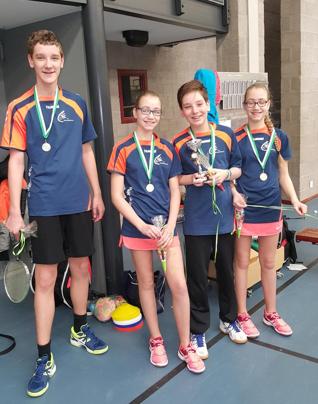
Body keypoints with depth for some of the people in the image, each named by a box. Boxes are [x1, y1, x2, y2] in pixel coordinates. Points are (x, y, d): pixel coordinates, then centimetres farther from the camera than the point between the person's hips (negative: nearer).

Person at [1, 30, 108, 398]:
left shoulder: (77, 104, 6)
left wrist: (96, 193, 9)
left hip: (79, 202, 3)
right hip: (43, 205, -3)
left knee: (81, 268, 14)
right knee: (45, 279, 1)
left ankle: (80, 330, 36)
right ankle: (44, 358, 15)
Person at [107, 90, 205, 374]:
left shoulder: (167, 148, 7)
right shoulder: (123, 149, -2)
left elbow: (175, 191, 6)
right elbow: (117, 195, -5)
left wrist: (170, 226, -7)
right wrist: (143, 226, -13)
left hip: (166, 226, 2)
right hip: (137, 227, -2)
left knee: (179, 285, -2)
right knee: (146, 283, 11)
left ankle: (185, 346, 16)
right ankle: (156, 340, 30)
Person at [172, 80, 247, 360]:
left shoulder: (226, 135, 0)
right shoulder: (178, 143, -4)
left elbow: (239, 168, 7)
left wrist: (225, 174, -12)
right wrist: (192, 179, -15)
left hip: (225, 215, 2)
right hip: (196, 220, -2)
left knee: (227, 270, 17)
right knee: (198, 277, 6)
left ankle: (229, 319, 39)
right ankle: (198, 331, 23)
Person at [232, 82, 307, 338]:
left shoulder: (279, 137, 3)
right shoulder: (236, 138, -4)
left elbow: (283, 175, 6)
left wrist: (295, 200, -7)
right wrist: (234, 193, -19)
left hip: (271, 208, 3)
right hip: (244, 208, -2)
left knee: (268, 263, 15)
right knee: (242, 262, 9)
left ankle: (271, 313, 32)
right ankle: (243, 315, 24)